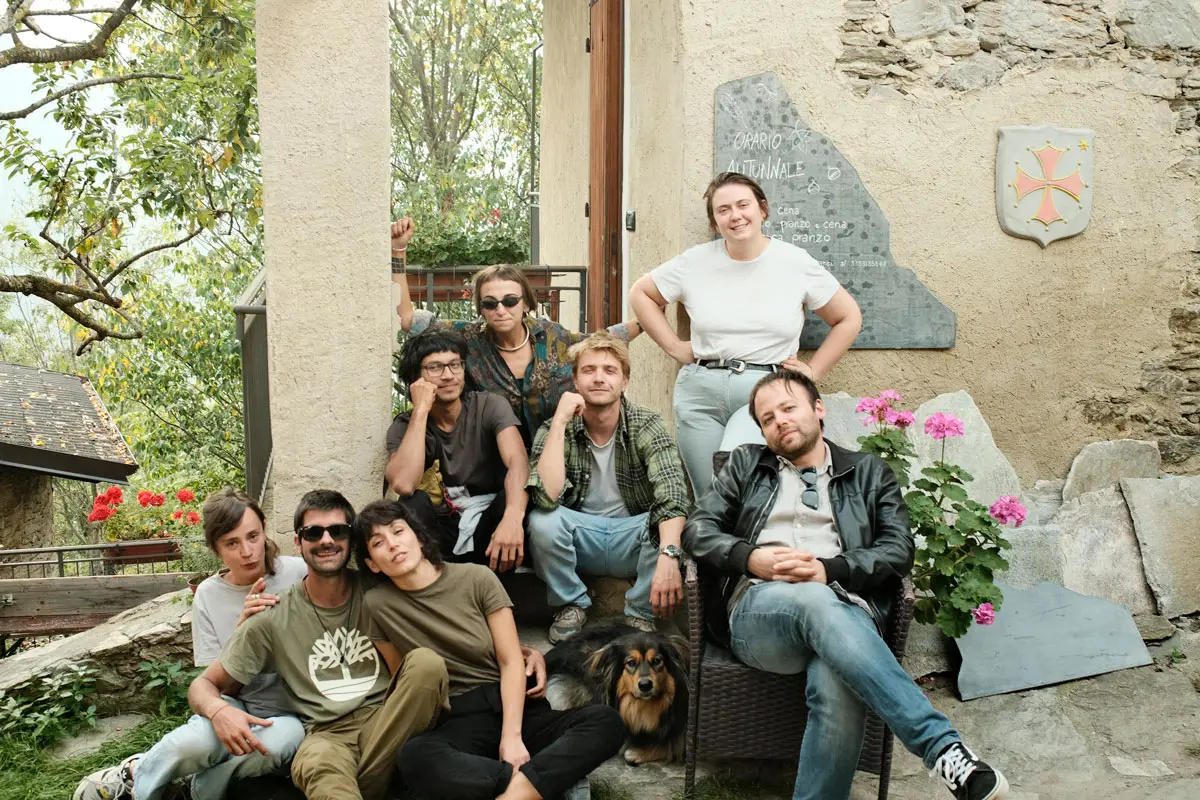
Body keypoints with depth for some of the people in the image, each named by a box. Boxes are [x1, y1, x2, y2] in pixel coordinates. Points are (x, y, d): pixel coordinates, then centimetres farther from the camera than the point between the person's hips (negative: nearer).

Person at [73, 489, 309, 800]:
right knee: (197, 741, -34)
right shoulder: (208, 596, -4)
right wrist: (242, 627, -21)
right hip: (236, 705, 1)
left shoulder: (300, 573, -12)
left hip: (290, 712, -1)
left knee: (277, 741, -36)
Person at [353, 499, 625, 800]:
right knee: (412, 757, -38)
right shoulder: (377, 604, 0)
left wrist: (512, 735, -15)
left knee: (606, 721, -26)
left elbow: (511, 661, -4)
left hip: (514, 707, 1)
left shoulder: (477, 578, -2)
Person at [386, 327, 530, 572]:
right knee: (413, 503, -30)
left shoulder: (490, 406, -5)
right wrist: (421, 410, -20)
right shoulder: (404, 427, -3)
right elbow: (403, 485, -25)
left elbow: (517, 462, -25)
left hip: (489, 526, 0)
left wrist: (513, 517, -46)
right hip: (442, 532, 0)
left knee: (523, 498, -30)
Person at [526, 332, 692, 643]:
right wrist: (560, 421, -28)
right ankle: (571, 605, -2)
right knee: (542, 520, -30)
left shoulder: (646, 426, -13)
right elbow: (547, 496, -28)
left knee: (673, 524, -31)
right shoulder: (555, 431, -10)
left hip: (633, 541, 0)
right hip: (581, 540, 1)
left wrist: (668, 555, -47)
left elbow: (673, 495, -30)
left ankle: (640, 613, -7)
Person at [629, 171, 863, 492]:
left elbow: (849, 318, 11)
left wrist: (813, 371, 4)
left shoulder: (796, 263, 3)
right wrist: (674, 347, 9)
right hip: (701, 394, 2)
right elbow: (641, 294, 18)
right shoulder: (695, 262, 5)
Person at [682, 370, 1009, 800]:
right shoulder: (746, 465, 26)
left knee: (838, 689, -38)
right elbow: (698, 528, 15)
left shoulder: (869, 472, 24)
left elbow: (899, 549, 10)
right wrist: (751, 558, -6)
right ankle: (943, 747, -41)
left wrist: (829, 569, -8)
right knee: (816, 600, -38)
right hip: (758, 610, 0)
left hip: (845, 611, 0)